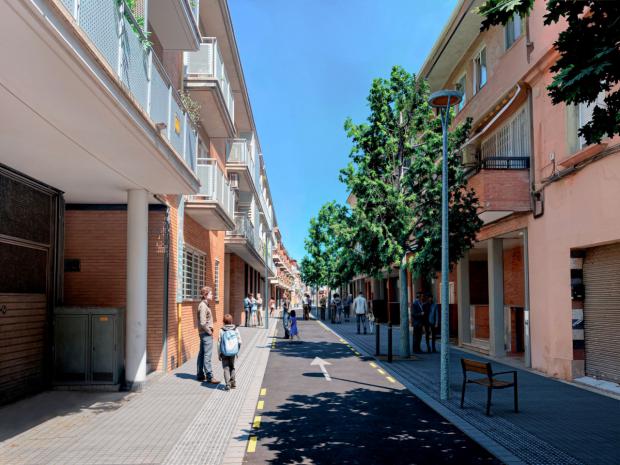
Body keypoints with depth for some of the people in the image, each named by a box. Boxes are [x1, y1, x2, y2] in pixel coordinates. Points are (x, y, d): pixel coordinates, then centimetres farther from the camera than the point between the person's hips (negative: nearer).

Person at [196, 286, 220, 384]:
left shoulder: (204, 305, 13)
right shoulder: (203, 306, -17)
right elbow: (202, 323, -23)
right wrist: (209, 331, -13)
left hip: (203, 333, 10)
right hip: (206, 334, -10)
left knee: (201, 354, 15)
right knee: (207, 356, -7)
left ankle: (200, 375, 23)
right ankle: (209, 377, -5)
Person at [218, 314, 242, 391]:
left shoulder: (222, 331, -11)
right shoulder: (235, 330, -5)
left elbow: (219, 343, -8)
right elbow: (239, 342, -3)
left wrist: (219, 354, 2)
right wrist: (237, 351, 10)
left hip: (224, 353, -2)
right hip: (233, 353, 2)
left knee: (226, 368, 7)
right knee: (232, 367, 19)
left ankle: (228, 384, -1)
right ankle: (233, 383, 18)